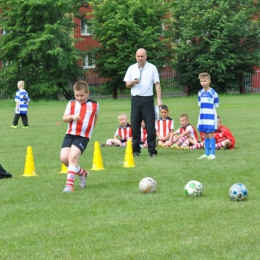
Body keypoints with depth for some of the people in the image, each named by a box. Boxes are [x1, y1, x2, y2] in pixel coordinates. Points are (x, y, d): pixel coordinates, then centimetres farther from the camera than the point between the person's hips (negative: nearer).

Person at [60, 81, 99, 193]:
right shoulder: (71, 104, 8)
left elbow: (95, 116, 24)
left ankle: (69, 184, -23)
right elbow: (64, 118, 5)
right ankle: (82, 172, 21)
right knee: (64, 158, -7)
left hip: (83, 136, -4)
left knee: (73, 156, -23)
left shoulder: (94, 105, 6)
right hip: (70, 134, 4)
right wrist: (72, 117, -15)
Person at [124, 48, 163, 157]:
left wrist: (159, 100, -9)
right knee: (135, 125, 4)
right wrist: (133, 82, -11)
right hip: (135, 99, 3)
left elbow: (157, 84, -1)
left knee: (150, 126, -4)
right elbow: (127, 85, 12)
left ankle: (152, 150, 1)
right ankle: (135, 150, 13)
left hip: (148, 99, -3)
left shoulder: (152, 68, 0)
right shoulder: (131, 68, 7)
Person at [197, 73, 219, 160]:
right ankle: (206, 153, 15)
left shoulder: (213, 92, -7)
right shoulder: (200, 93, 7)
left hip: (211, 116, -5)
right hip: (203, 116, 5)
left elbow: (216, 105, -3)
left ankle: (212, 153, -3)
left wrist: (216, 119, -4)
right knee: (206, 135, 10)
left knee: (211, 134, -7)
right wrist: (201, 116, 9)